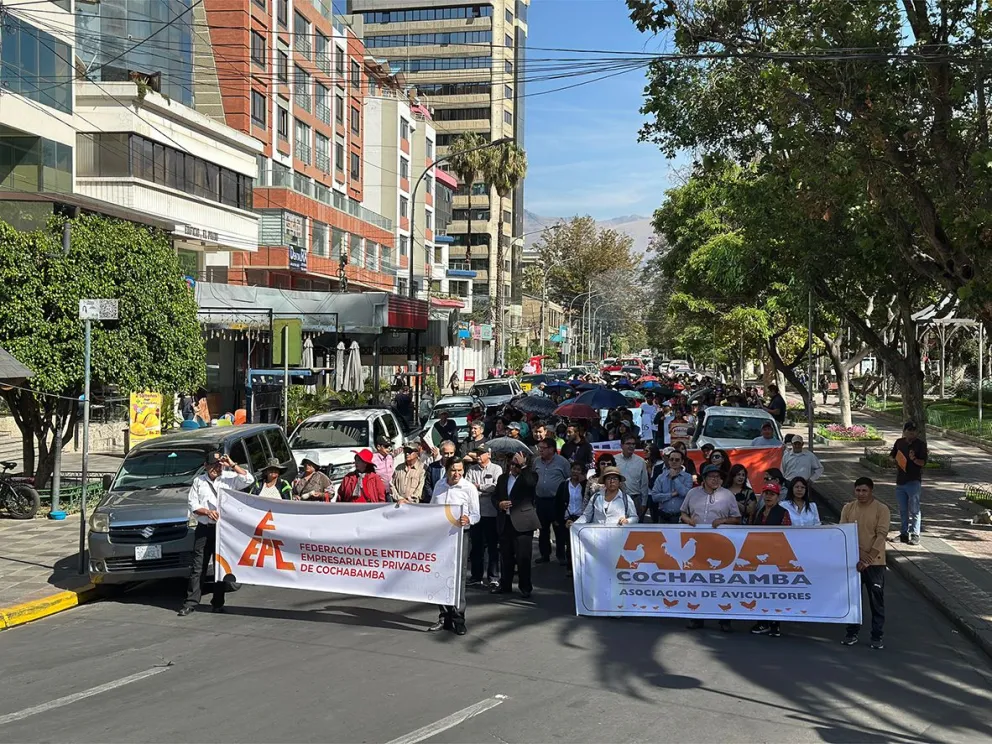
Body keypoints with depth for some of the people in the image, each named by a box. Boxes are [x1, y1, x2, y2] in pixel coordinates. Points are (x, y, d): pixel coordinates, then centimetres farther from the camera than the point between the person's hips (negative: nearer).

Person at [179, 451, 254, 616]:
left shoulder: (229, 478, 5)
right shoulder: (198, 481, 11)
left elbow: (249, 479, -9)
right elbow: (192, 504, 6)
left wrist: (232, 465, -11)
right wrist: (207, 511, -11)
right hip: (203, 529, 1)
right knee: (198, 567, 0)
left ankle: (218, 602, 12)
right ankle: (191, 602, 2)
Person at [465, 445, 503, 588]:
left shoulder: (496, 469, 2)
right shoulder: (471, 469, 11)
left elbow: (496, 487, -11)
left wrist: (479, 486, -7)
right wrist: (486, 490, -12)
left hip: (491, 513, -3)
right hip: (475, 511, 3)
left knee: (492, 546, 2)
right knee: (476, 545, 10)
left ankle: (493, 577, 8)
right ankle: (476, 576, 18)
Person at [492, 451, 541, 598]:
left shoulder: (530, 476, 0)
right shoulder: (503, 478, 16)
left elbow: (531, 483, -23)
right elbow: (495, 496, 18)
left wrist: (522, 466, -20)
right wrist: (499, 504, -3)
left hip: (522, 522, -5)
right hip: (505, 522, 5)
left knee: (523, 557, -4)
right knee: (506, 556, 12)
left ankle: (525, 587, 6)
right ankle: (505, 585, 24)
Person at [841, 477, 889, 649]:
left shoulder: (881, 509, -8)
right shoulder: (848, 508, 2)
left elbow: (881, 535, -13)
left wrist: (868, 559, -20)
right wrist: (857, 557, -12)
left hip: (875, 562, -3)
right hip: (852, 560, 3)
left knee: (877, 601, 3)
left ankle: (877, 636, 13)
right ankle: (852, 633, 20)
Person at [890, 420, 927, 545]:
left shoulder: (921, 444, -5)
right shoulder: (899, 442, 8)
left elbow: (923, 462, -10)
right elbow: (892, 456, 22)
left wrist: (914, 459, -27)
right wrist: (896, 460, 2)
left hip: (914, 481, -5)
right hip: (900, 480, 5)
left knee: (914, 509, -6)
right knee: (903, 510, 12)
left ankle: (915, 535, -3)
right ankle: (903, 534, 21)